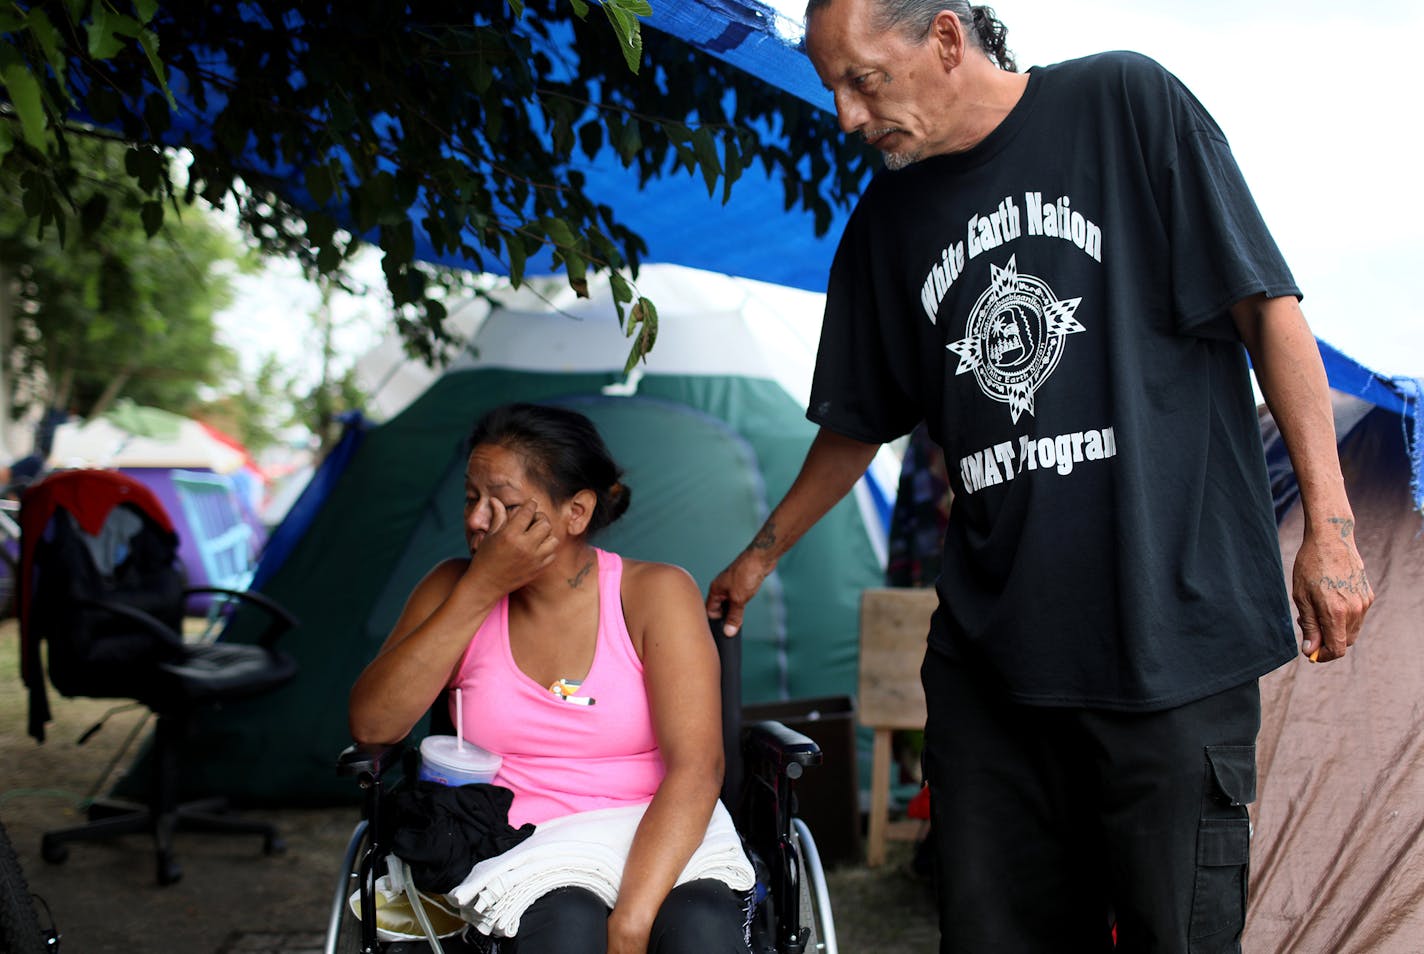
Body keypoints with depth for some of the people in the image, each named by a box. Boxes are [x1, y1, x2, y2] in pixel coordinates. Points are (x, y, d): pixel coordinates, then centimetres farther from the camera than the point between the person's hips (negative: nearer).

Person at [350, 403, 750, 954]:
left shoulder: (655, 593, -1)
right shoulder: (456, 592, 8)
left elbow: (695, 768, -13)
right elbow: (371, 727, -6)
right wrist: (481, 589, -10)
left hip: (655, 850, -1)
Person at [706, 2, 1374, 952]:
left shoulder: (1125, 104, 0)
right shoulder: (891, 217, 14)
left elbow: (1267, 310, -2)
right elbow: (858, 424, 26)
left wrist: (1330, 524, -6)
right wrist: (762, 555, 31)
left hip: (1173, 628, -4)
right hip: (988, 650, 5)